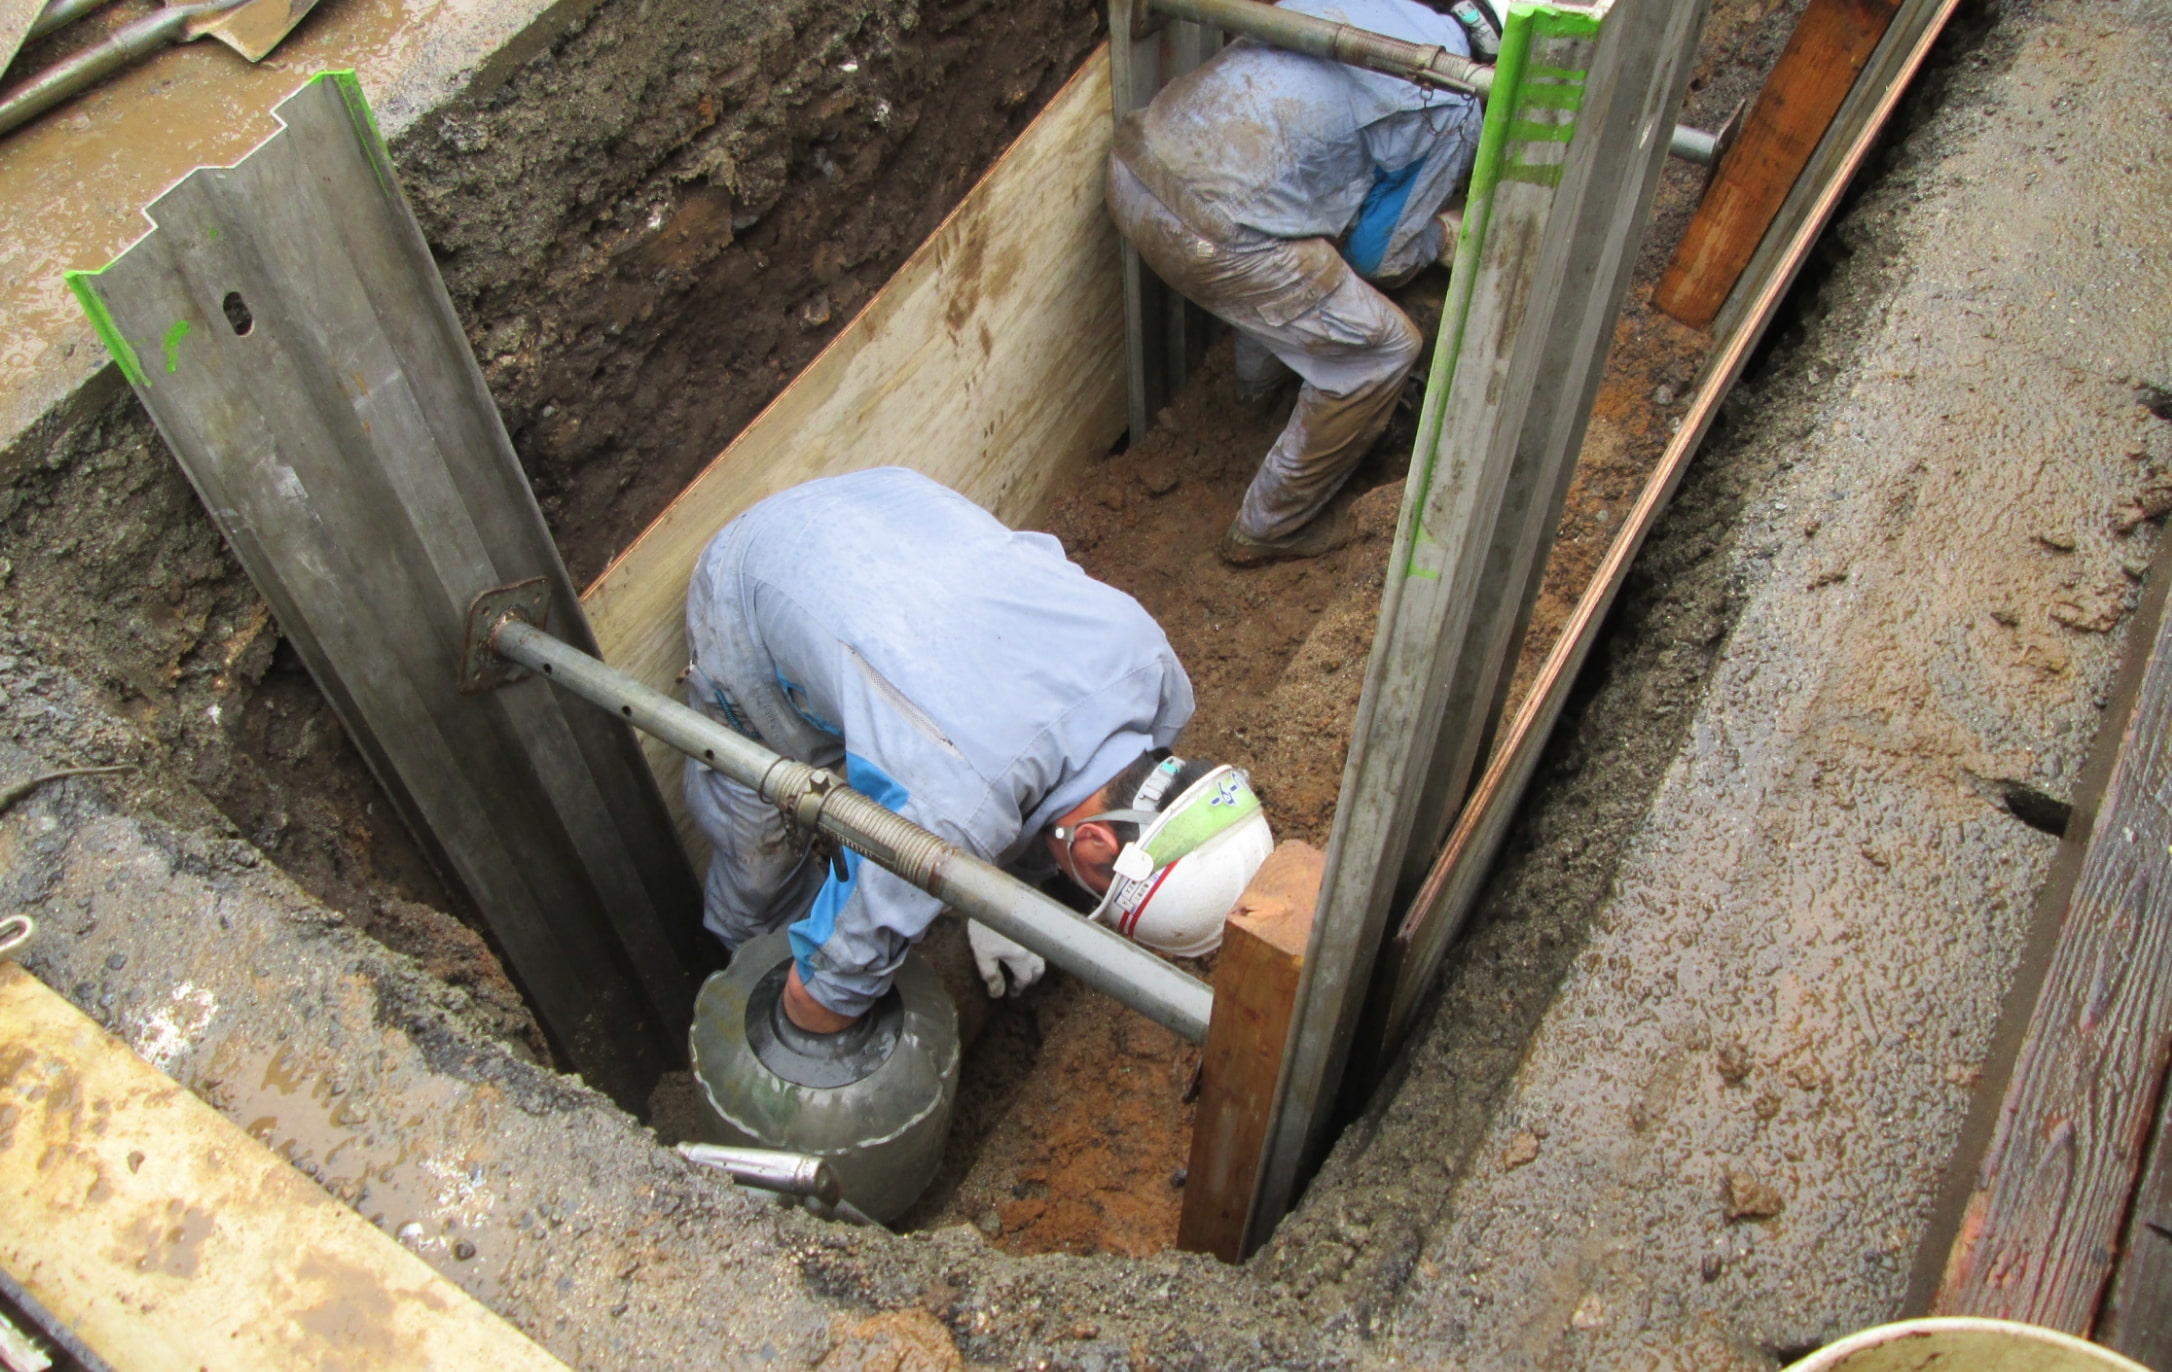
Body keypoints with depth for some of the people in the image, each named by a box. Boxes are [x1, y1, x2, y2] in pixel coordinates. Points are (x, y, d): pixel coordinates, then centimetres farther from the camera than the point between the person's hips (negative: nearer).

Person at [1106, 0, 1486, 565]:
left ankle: (1259, 381, 61)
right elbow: (1377, 255, 6)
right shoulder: (1453, 113, -2)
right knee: (1383, 348, 7)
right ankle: (1268, 529, 17)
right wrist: (1437, 236, 27)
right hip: (1210, 234, -8)